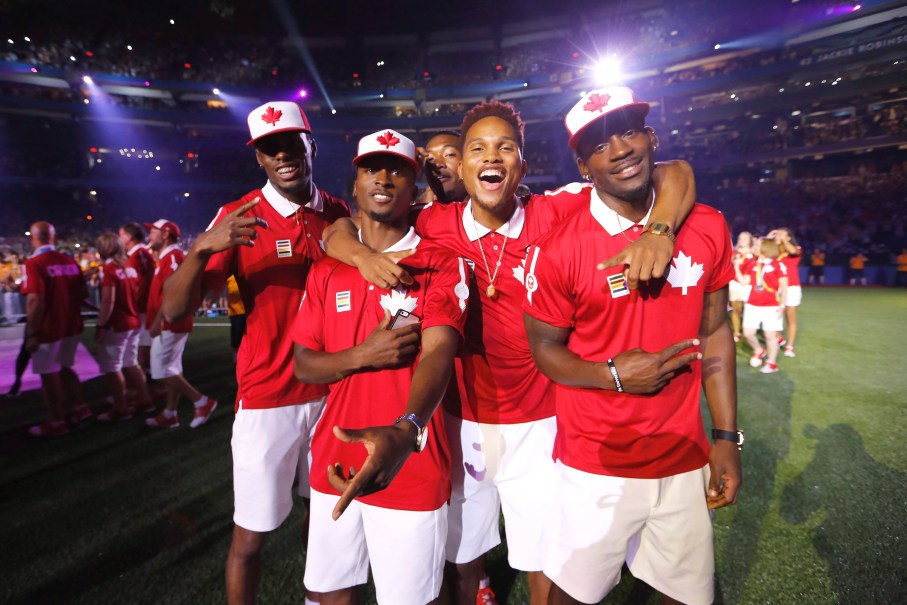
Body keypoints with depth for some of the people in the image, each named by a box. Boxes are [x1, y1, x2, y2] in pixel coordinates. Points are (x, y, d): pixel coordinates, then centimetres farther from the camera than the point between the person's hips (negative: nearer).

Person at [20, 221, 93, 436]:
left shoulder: (34, 264, -17)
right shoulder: (70, 261, 2)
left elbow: (35, 302, -23)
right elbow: (84, 294, 8)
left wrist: (31, 333, -17)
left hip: (48, 329, -6)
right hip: (71, 326, 6)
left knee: (49, 375, 6)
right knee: (64, 369, 22)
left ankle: (56, 422, 16)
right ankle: (79, 408, 25)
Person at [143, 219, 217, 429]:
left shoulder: (172, 256, -13)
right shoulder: (166, 258, 19)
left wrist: (158, 320, -24)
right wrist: (158, 321, 18)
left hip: (169, 324, -10)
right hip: (171, 324, 10)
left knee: (161, 371, -8)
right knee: (171, 370, 12)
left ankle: (201, 401, -4)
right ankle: (170, 414, 20)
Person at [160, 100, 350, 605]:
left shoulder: (341, 215, 4)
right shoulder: (239, 219, -7)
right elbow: (175, 309, -13)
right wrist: (202, 247, -29)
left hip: (333, 390, 4)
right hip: (267, 398, -3)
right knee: (252, 534, 4)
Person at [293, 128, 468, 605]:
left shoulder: (441, 266, -8)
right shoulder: (326, 271, 6)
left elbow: (438, 352, -23)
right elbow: (303, 365, 5)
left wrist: (405, 430, -42)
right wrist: (362, 356, -15)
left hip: (411, 467, -4)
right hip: (333, 461, 4)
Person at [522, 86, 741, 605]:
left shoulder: (708, 229, -1)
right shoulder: (559, 249, -14)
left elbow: (715, 333, 6)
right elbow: (545, 348, -4)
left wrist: (728, 437, 4)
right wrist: (614, 375, -21)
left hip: (684, 461, 4)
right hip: (595, 468, -3)